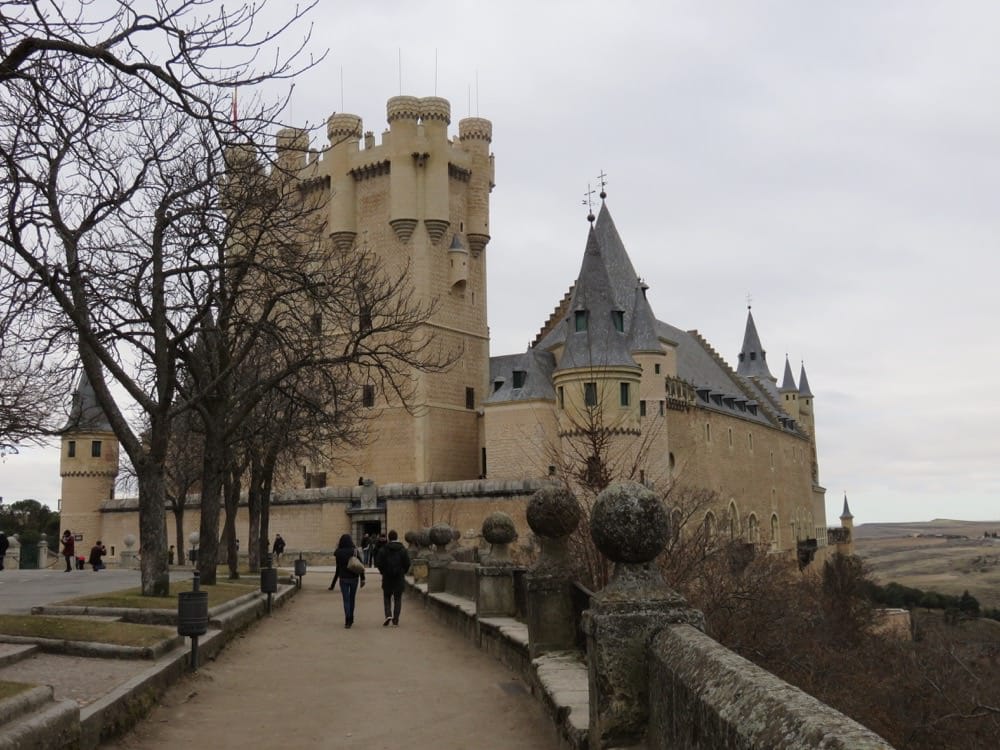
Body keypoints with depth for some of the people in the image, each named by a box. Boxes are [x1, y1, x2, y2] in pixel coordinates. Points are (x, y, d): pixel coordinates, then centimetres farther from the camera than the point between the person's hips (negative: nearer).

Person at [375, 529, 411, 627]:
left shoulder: (383, 550, -5)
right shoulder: (403, 549, -3)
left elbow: (378, 563, -7)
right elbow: (407, 563, -5)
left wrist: (383, 572, 9)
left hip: (387, 578, -1)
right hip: (399, 578, 1)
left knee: (386, 597, 12)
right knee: (397, 599, 8)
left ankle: (388, 614, -10)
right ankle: (395, 620, 5)